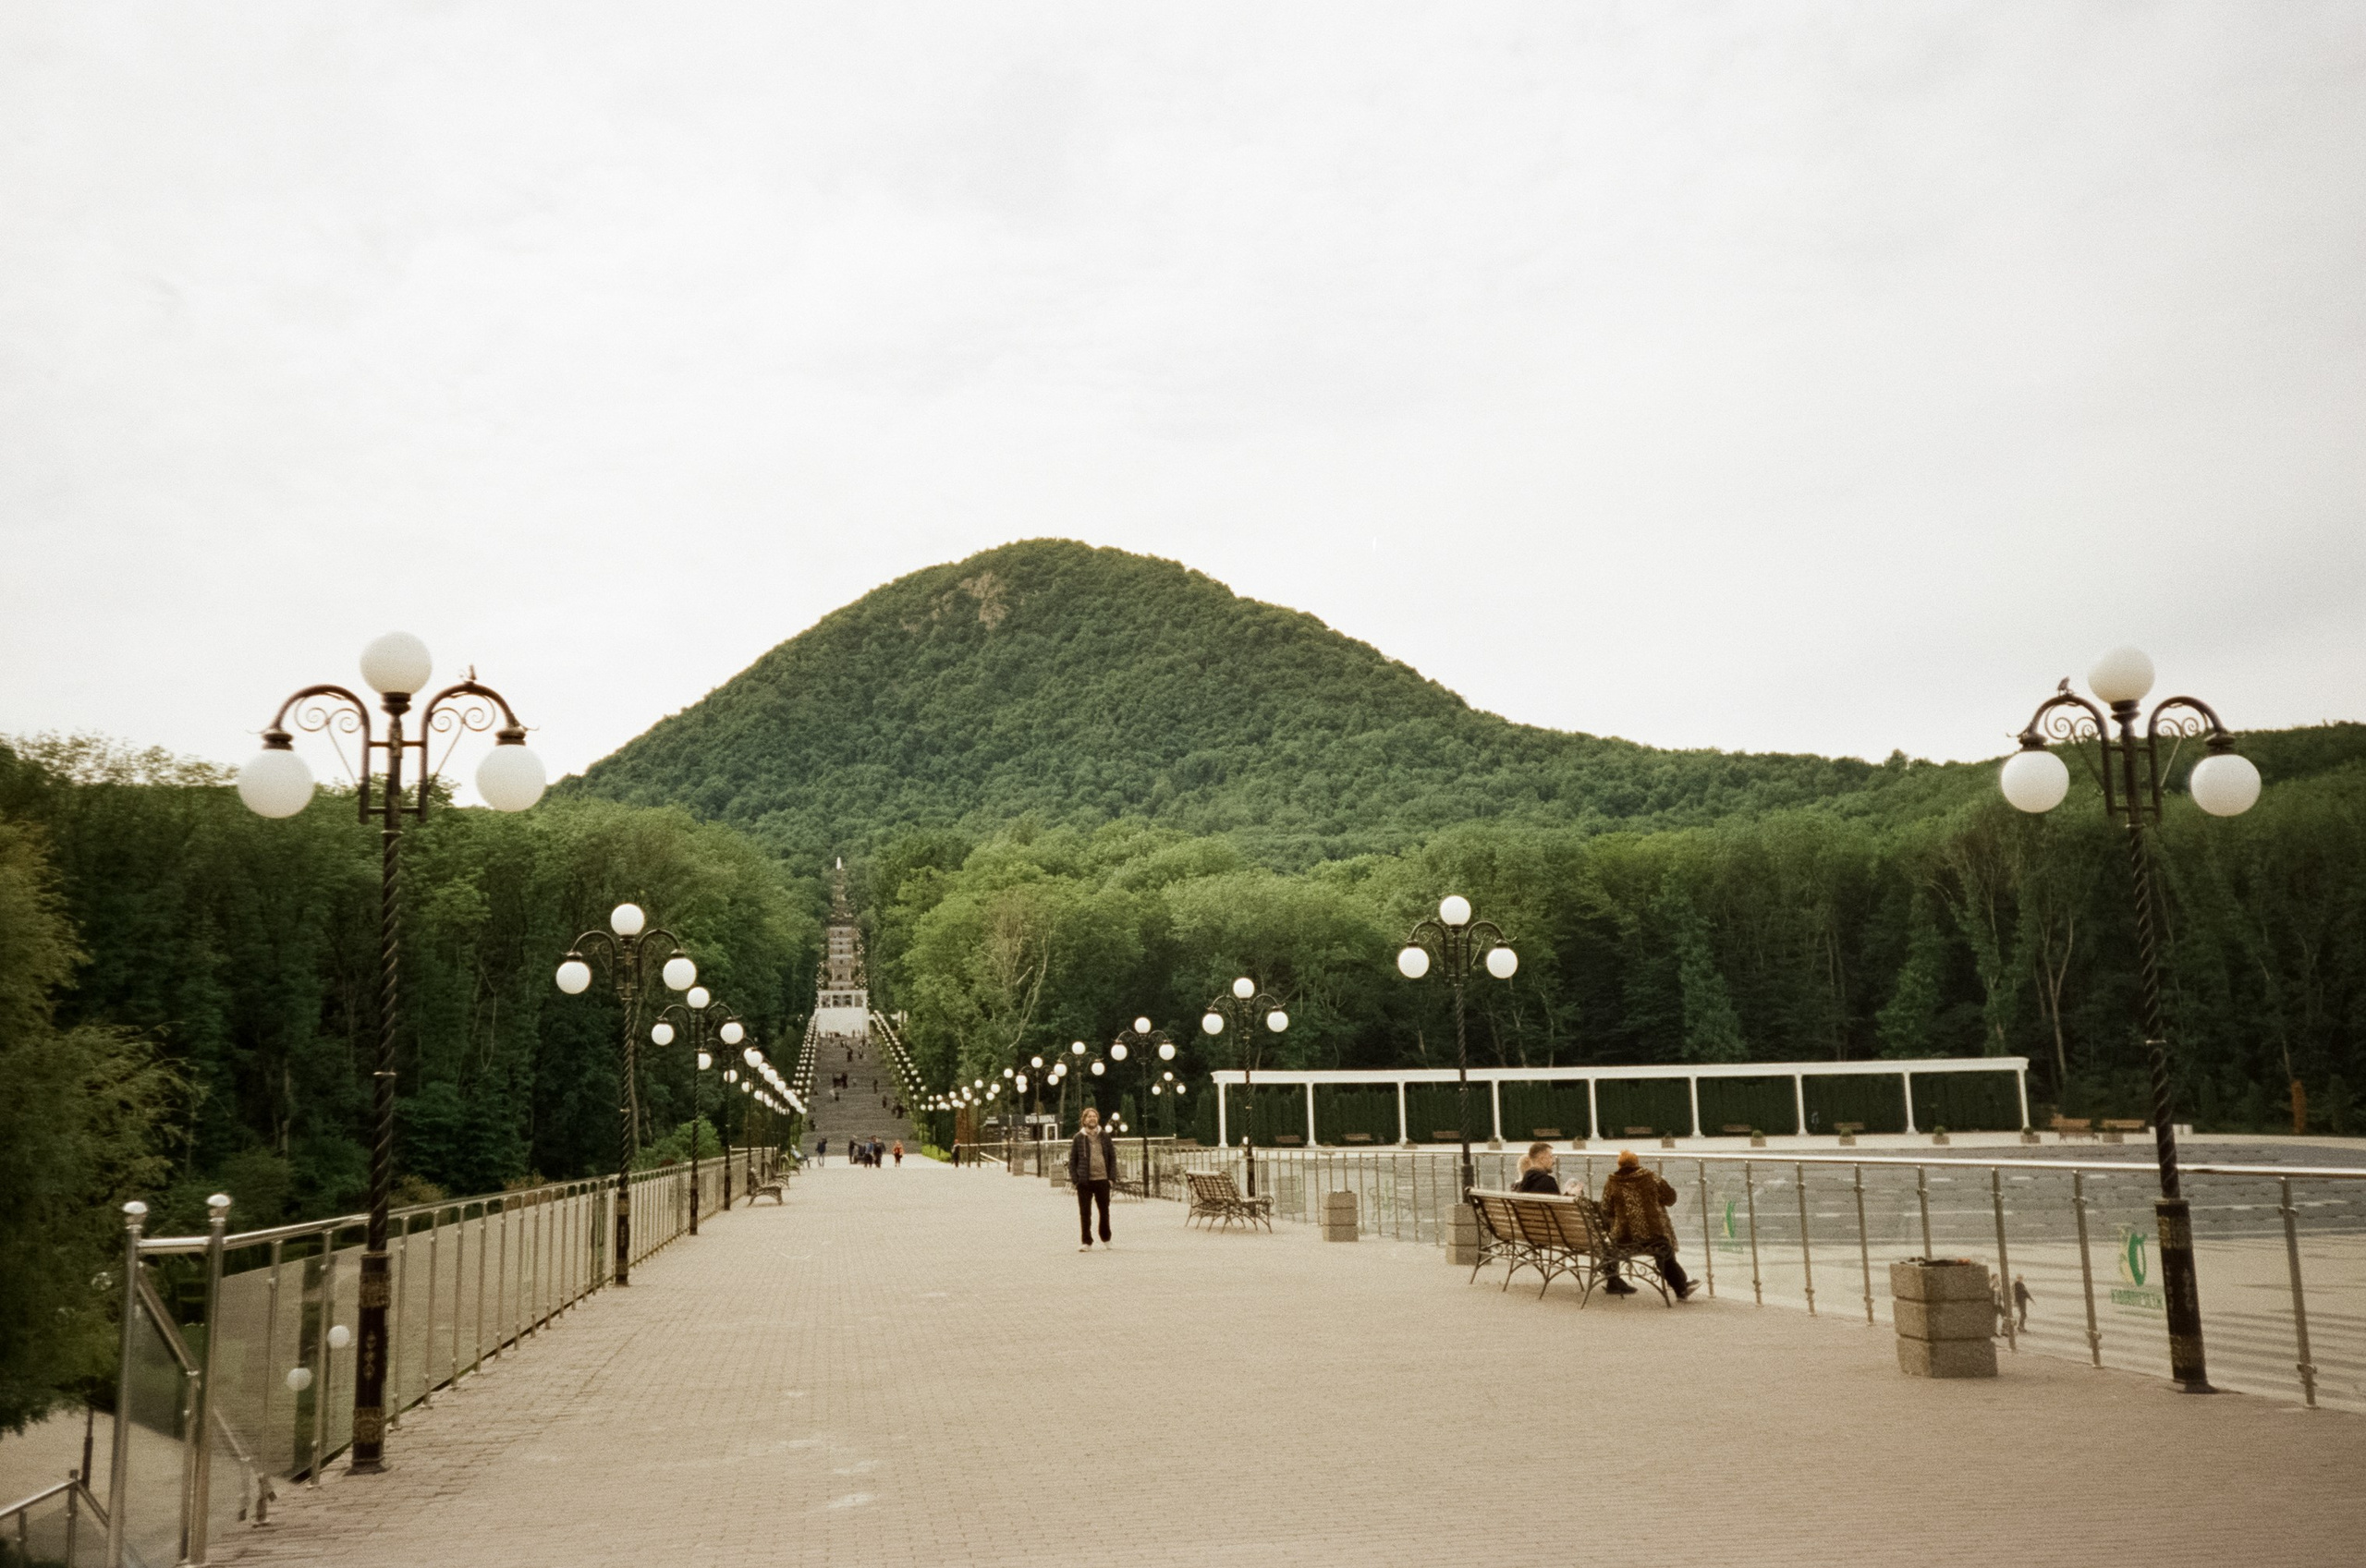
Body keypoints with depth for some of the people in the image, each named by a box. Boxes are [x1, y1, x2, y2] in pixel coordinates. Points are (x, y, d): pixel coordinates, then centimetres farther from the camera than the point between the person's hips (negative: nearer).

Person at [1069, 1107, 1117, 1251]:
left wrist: (1112, 1177, -2)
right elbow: (1072, 1160, 1)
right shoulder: (1078, 1138, 1)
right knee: (1085, 1213, 0)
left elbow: (1112, 1157, 7)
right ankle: (1087, 1242, 7)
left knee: (1104, 1211, 12)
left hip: (1102, 1180, 2)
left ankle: (1106, 1239, 28)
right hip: (1084, 1181, -2)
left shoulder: (1105, 1137, 6)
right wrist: (1074, 1179, -7)